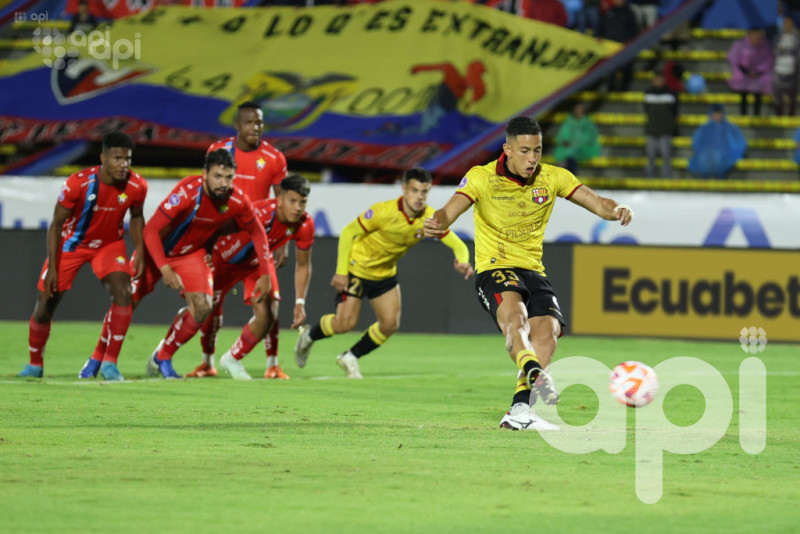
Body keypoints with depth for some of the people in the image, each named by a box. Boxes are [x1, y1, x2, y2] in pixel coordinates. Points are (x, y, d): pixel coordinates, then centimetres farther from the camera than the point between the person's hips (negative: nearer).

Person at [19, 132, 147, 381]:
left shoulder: (137, 187, -20)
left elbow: (136, 216, 4)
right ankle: (35, 364, 26)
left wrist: (140, 251, -6)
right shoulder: (77, 184, -30)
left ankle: (108, 362, -14)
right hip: (71, 243, -2)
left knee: (123, 293, -24)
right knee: (44, 306, 1)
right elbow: (56, 223, -19)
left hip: (109, 244, 2)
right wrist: (52, 267, -21)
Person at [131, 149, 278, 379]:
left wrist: (265, 274, -6)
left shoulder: (237, 201, -20)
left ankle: (161, 358, 4)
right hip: (157, 250, -3)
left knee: (202, 308, -16)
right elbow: (151, 229, -31)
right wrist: (164, 269, -38)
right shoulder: (186, 192, -34)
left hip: (192, 254, 3)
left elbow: (257, 233, -2)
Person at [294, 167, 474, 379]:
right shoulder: (384, 212, -28)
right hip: (357, 269, -5)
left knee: (390, 324, -4)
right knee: (345, 323, -10)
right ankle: (308, 335, 22)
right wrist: (341, 272, -21)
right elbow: (348, 232, -19)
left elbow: (458, 245, -13)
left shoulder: (429, 218, -15)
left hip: (385, 274, 5)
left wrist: (463, 261, -38)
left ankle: (351, 357, 18)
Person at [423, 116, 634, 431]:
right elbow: (451, 210, -20)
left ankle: (519, 411, -22)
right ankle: (536, 376, -59)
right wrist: (437, 223, -45)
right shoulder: (483, 177, -7)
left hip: (533, 272, 4)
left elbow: (596, 202, -1)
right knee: (515, 316, -34)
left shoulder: (552, 178, 3)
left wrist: (615, 211, -25)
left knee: (548, 330, -21)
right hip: (494, 270, -4)